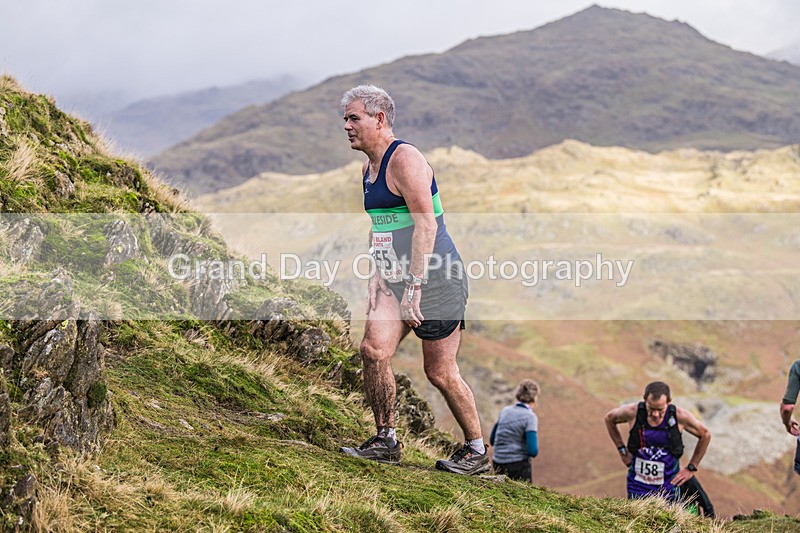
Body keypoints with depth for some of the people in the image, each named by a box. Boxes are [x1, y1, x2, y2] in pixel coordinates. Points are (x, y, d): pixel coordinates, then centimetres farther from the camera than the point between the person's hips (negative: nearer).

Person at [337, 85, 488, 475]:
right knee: (373, 351, -8)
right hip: (396, 278, 8)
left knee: (440, 373, -1)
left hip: (436, 278, -8)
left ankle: (476, 450, 15)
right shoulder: (369, 168, 14)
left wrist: (414, 286, -24)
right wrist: (377, 275, 12)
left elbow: (426, 225, -22)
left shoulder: (404, 159, -15)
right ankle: (385, 441, 4)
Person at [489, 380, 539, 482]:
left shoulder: (505, 411, 9)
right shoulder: (530, 417, -9)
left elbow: (492, 441, 18)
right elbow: (533, 451, -15)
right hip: (519, 468, -6)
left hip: (498, 466, 6)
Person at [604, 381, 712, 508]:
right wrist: (622, 450, 9)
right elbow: (609, 418, 10)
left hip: (667, 487, -1)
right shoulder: (633, 412, -12)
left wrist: (691, 468, 5)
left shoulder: (680, 416, -14)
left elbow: (705, 435, 4)